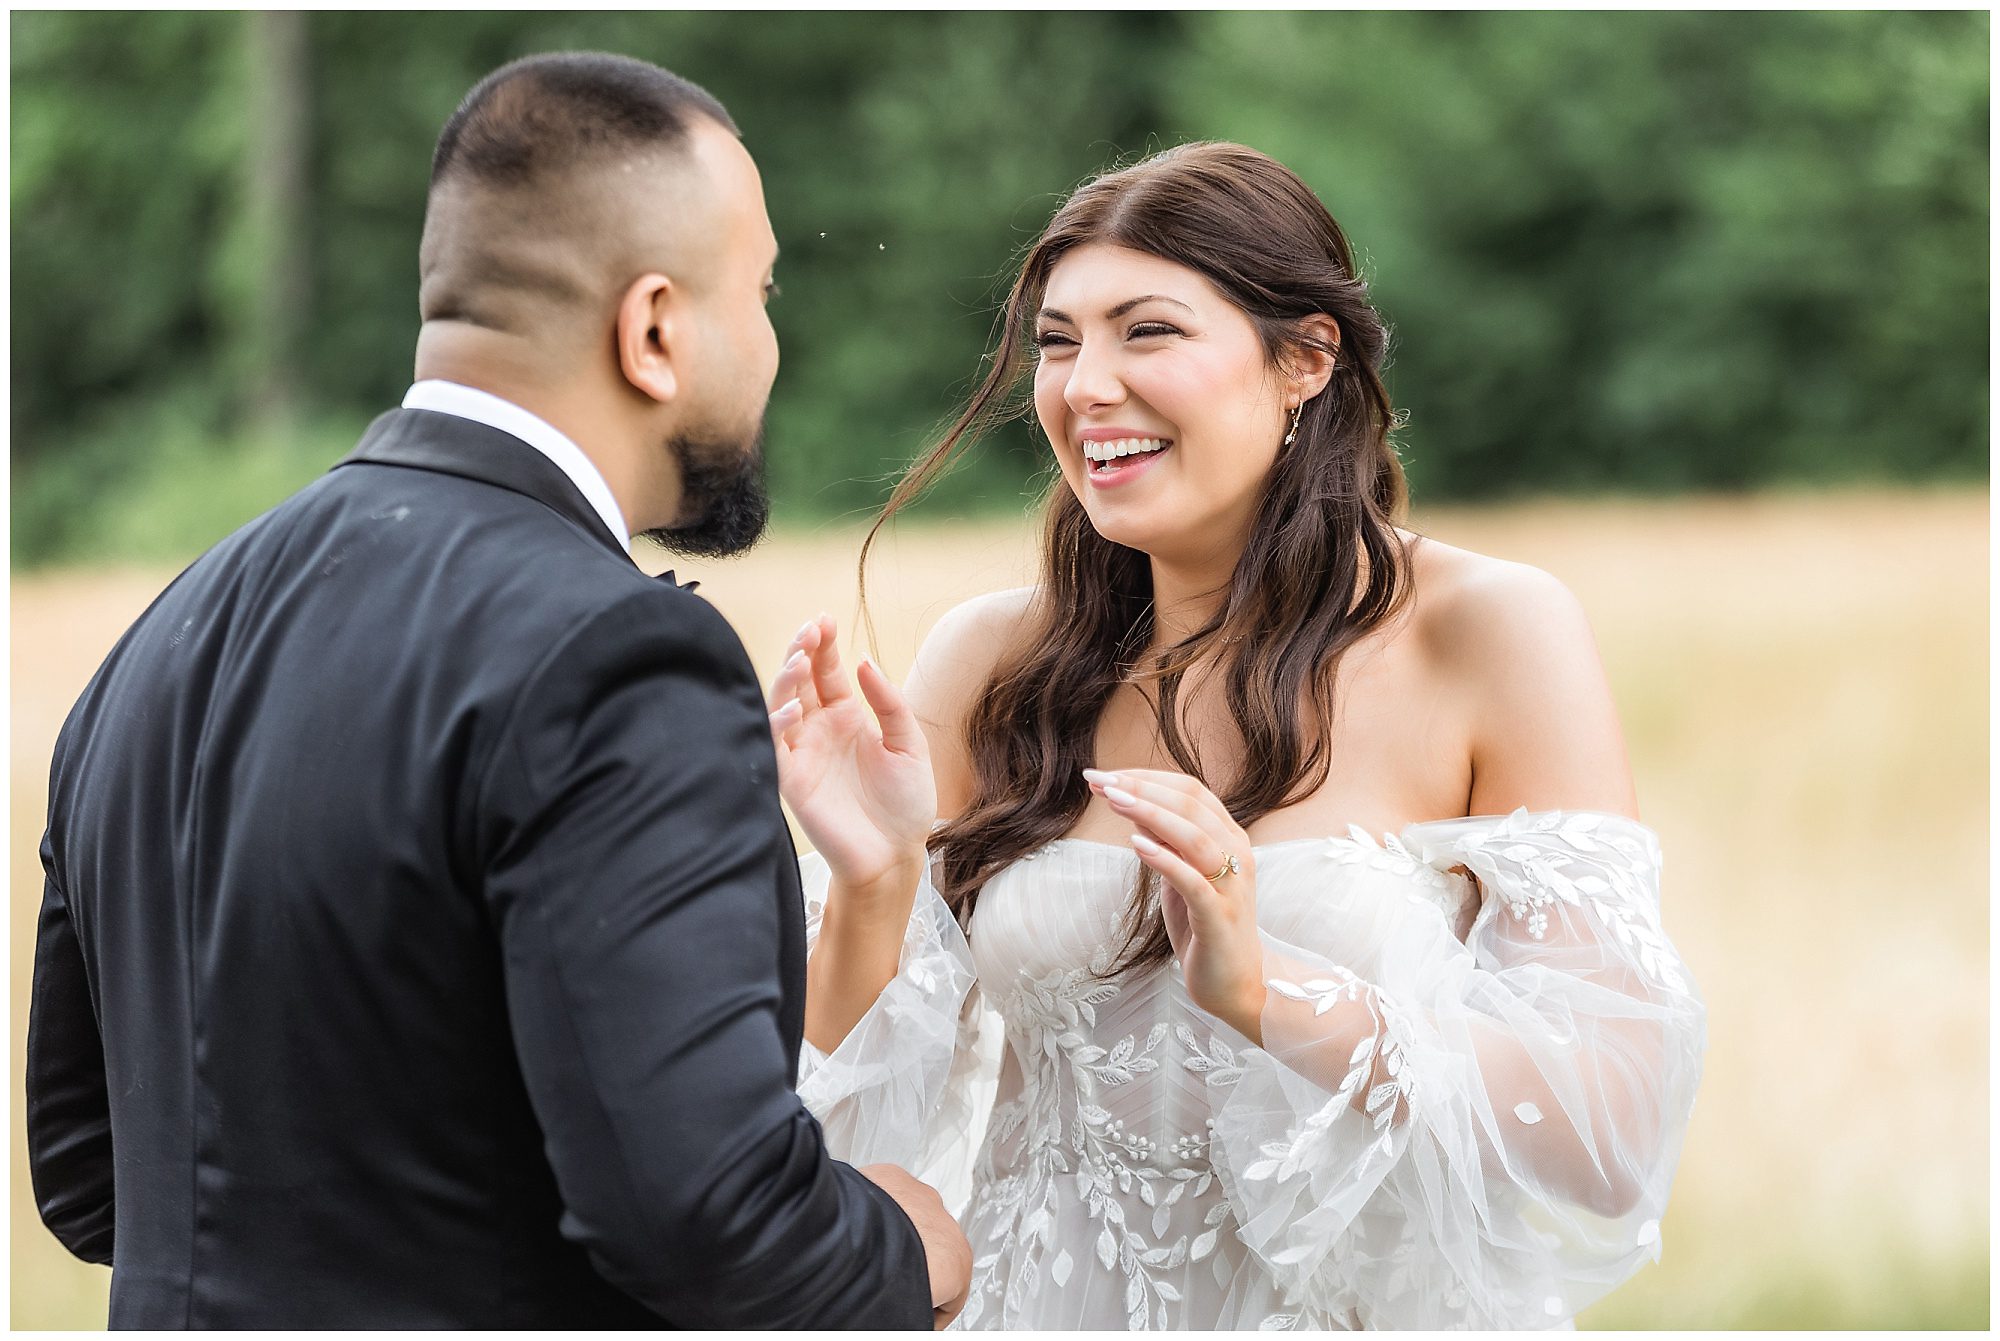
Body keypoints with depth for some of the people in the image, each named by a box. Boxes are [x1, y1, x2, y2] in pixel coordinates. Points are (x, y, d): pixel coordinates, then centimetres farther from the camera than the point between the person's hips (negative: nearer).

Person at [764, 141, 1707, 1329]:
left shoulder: (1495, 637, -12)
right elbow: (870, 1125, -3)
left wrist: (1269, 994, -29)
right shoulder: (991, 664, -4)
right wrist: (873, 888, -19)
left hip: (1378, 1313, -2)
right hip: (1052, 1311, 2)